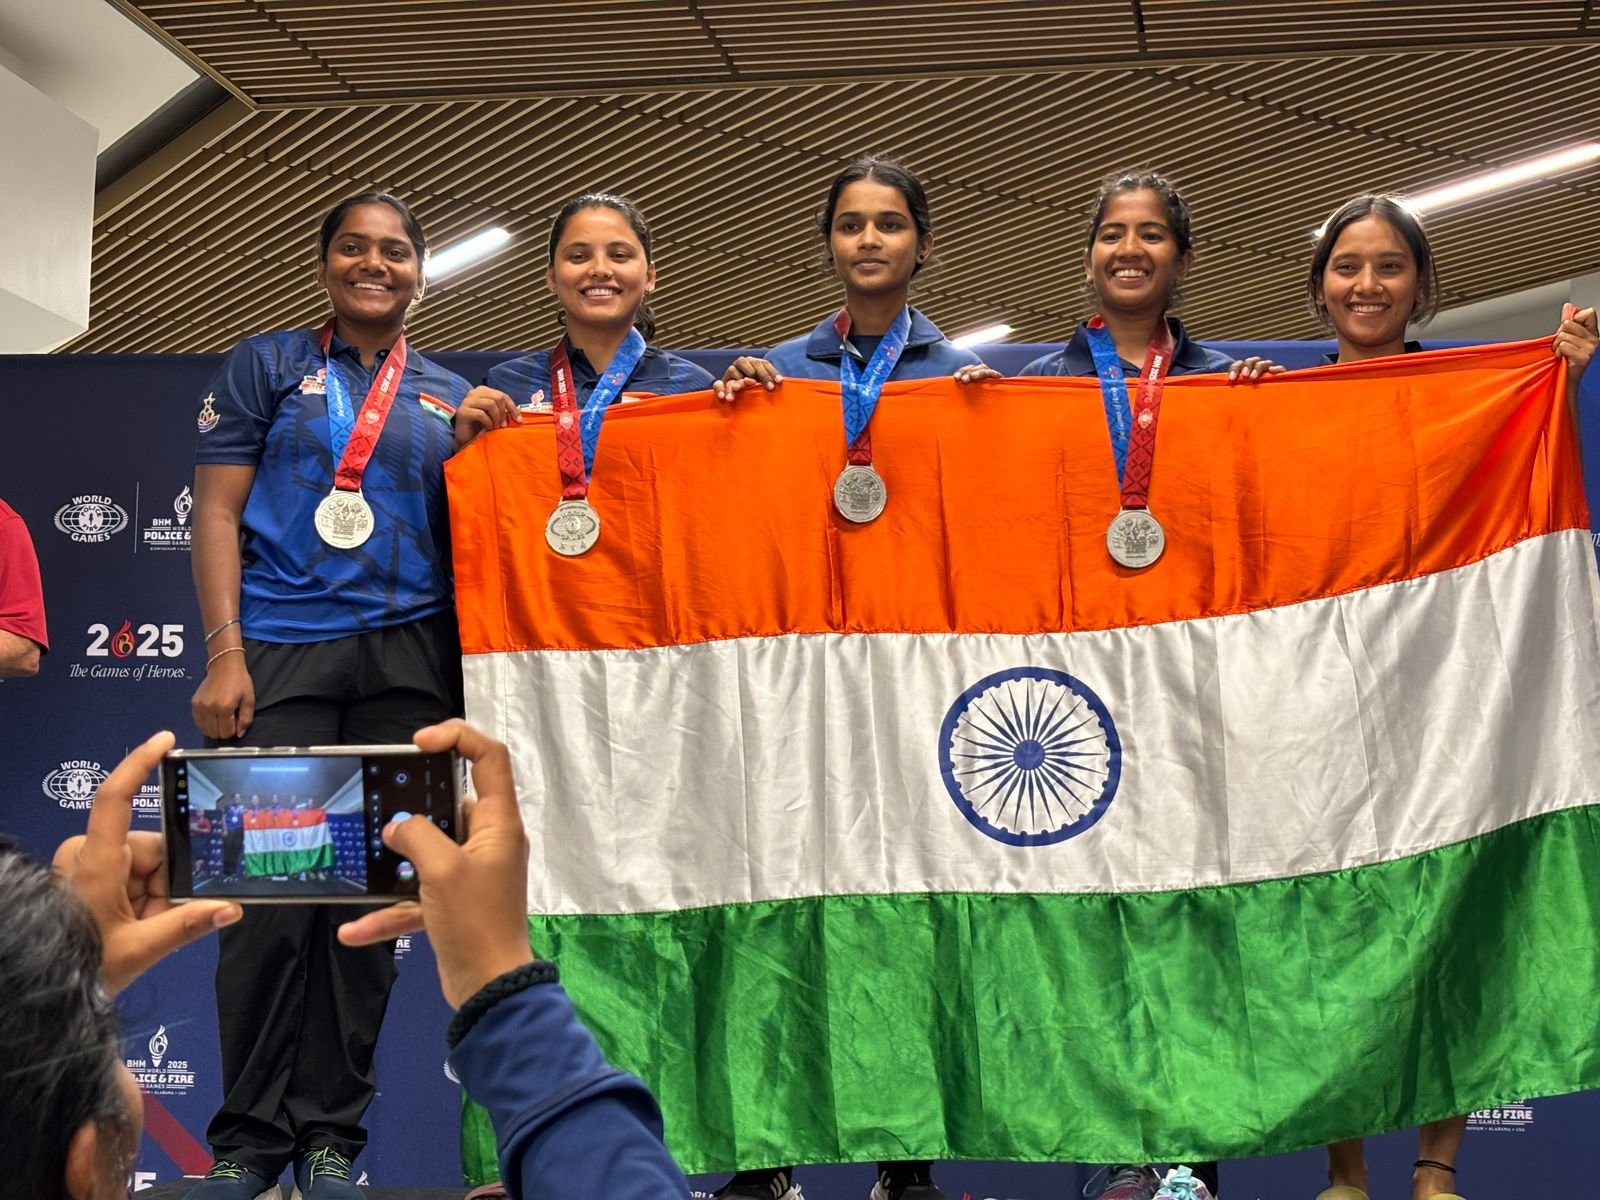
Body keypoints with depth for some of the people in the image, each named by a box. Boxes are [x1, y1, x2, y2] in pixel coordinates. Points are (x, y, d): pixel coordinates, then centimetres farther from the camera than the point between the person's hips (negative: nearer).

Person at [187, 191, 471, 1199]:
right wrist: (225, 652, -8)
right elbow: (218, 512, 3)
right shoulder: (267, 365, 11)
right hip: (279, 651, -2)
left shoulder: (450, 397, 18)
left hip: (407, 661, 2)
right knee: (269, 891, -6)